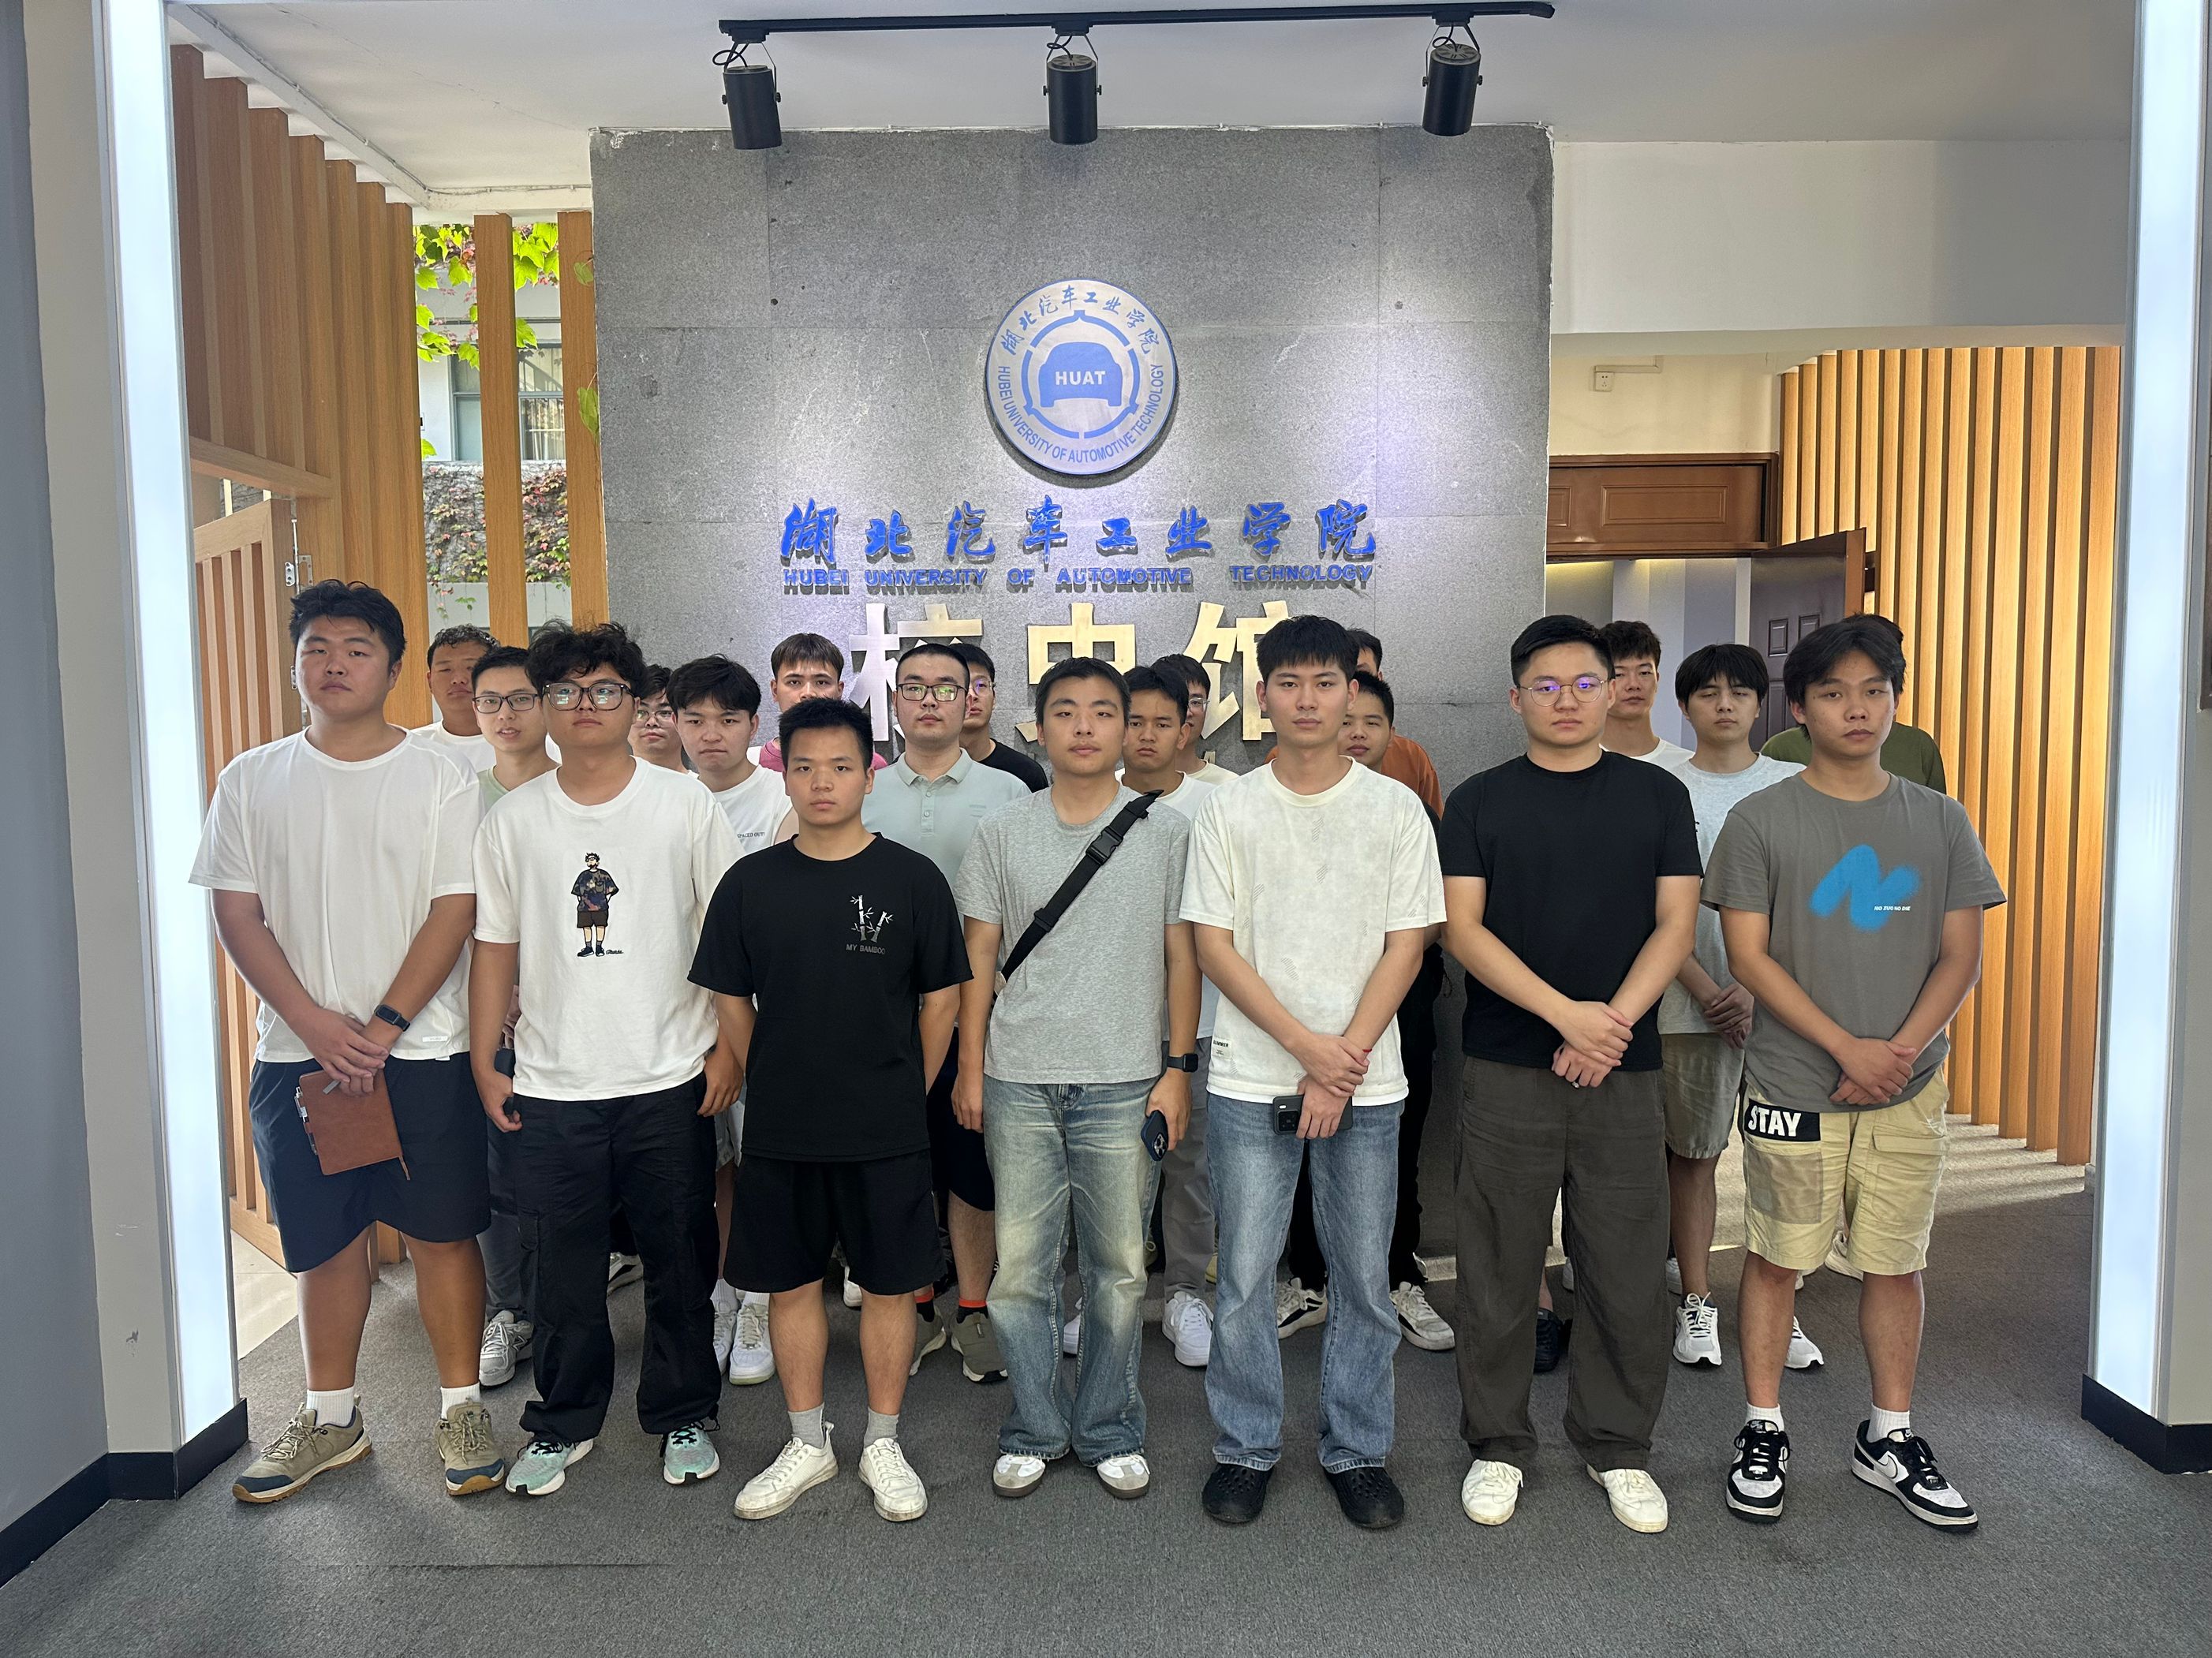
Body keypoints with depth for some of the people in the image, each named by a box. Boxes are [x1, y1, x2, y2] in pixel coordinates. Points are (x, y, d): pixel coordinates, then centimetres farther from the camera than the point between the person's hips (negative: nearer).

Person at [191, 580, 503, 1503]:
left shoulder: (439, 780, -1)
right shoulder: (251, 781, 6)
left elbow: (454, 914, -6)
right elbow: (237, 915, 1)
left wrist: (382, 1029, -14)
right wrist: (315, 1024, -11)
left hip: (421, 1052, -2)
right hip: (297, 1054, 2)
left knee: (441, 1231, 4)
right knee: (324, 1241, 12)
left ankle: (460, 1410, 19)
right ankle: (331, 1419, 28)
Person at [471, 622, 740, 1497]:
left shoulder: (684, 804, -1)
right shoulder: (511, 819, 4)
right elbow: (494, 947, 8)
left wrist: (728, 1047, -5)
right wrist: (484, 1065, 6)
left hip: (669, 1080, -1)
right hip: (551, 1089, 2)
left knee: (680, 1261, 10)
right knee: (565, 1268, 12)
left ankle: (682, 1417, 28)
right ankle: (564, 1423, 30)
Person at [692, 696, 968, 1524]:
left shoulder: (912, 879, -4)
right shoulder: (749, 883, 0)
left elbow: (940, 997, 1)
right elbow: (731, 1002, 8)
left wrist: (905, 1096, 3)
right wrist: (771, 1089, 8)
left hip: (887, 1133, -2)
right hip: (779, 1130, 2)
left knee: (889, 1284, 8)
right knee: (791, 1282, 12)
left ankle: (883, 1444, 26)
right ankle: (807, 1444, 30)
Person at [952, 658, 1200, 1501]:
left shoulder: (1166, 831, 2)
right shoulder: (1001, 832, 5)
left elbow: (1182, 954, 3)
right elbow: (979, 955, 7)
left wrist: (1178, 1067, -1)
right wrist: (969, 1067, 5)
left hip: (1124, 1084, -1)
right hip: (1018, 1082, 1)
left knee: (1119, 1267, 8)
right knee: (1020, 1267, 6)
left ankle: (1110, 1432, 27)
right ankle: (1034, 1431, 25)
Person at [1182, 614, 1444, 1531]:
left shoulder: (1396, 808, 2)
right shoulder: (1227, 810, 1)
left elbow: (1405, 947, 0)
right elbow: (1214, 947, -3)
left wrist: (1346, 1061, -10)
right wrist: (1309, 1047, -11)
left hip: (1366, 1082, 1)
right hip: (1251, 1079, 0)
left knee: (1365, 1278, 9)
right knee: (1243, 1276, 5)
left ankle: (1358, 1451, 27)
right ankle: (1245, 1448, 24)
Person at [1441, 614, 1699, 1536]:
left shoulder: (1658, 796, 7)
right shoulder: (1480, 801, 3)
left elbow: (1676, 924, 2)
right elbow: (1463, 929, -6)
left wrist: (1611, 1023, -12)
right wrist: (1566, 1014, -16)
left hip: (1623, 1073, 1)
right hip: (1506, 1070, -1)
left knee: (1628, 1273, 7)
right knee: (1498, 1271, 6)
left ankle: (1617, 1446, 26)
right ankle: (1498, 1444, 23)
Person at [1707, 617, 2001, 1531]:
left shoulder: (1940, 821, 6)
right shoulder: (1760, 821, -4)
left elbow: (1961, 954, 4)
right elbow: (1749, 957, -7)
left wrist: (1901, 1051, -11)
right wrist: (1848, 1048, -14)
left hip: (1908, 1091, 3)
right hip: (1793, 1089, -3)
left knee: (1895, 1262, 12)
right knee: (1776, 1257, 6)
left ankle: (1890, 1437, 28)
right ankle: (1763, 1431, 21)